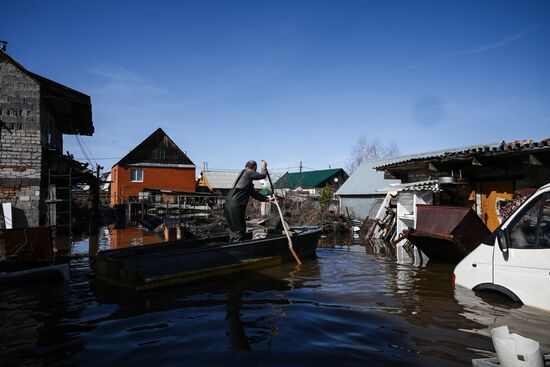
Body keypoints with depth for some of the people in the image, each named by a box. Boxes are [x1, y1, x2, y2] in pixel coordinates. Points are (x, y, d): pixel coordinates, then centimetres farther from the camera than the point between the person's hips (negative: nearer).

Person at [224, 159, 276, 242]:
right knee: (239, 231, -5)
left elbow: (254, 193, 27)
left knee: (234, 230, 16)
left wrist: (267, 199, 29)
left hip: (229, 205, 10)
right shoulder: (248, 172, -4)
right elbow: (262, 175, 7)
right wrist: (264, 167, 26)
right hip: (235, 206, -10)